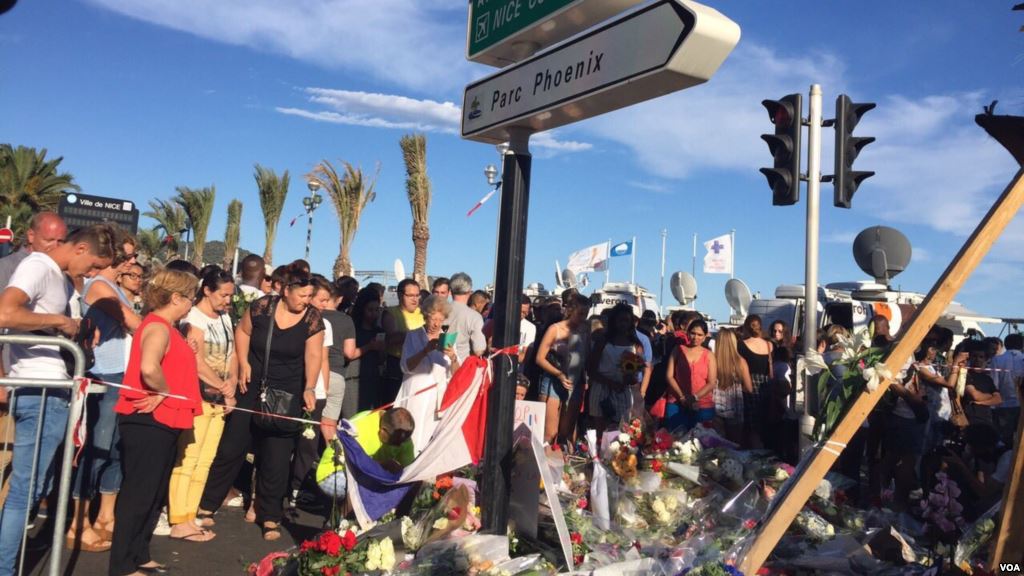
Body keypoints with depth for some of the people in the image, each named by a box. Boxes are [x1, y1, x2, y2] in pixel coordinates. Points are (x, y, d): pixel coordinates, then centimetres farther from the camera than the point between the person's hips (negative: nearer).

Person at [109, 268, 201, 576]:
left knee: (153, 493, 16)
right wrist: (165, 394, -18)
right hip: (148, 421, -10)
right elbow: (148, 368, -33)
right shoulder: (158, 327, -17)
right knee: (139, 493, -2)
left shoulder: (165, 328, 14)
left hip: (161, 422, 10)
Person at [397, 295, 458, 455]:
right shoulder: (414, 336, 3)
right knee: (413, 440, -6)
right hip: (416, 395, -2)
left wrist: (453, 357, -17)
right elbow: (406, 367, -11)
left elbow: (456, 373, 3)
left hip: (439, 398, 2)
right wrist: (426, 350, -23)